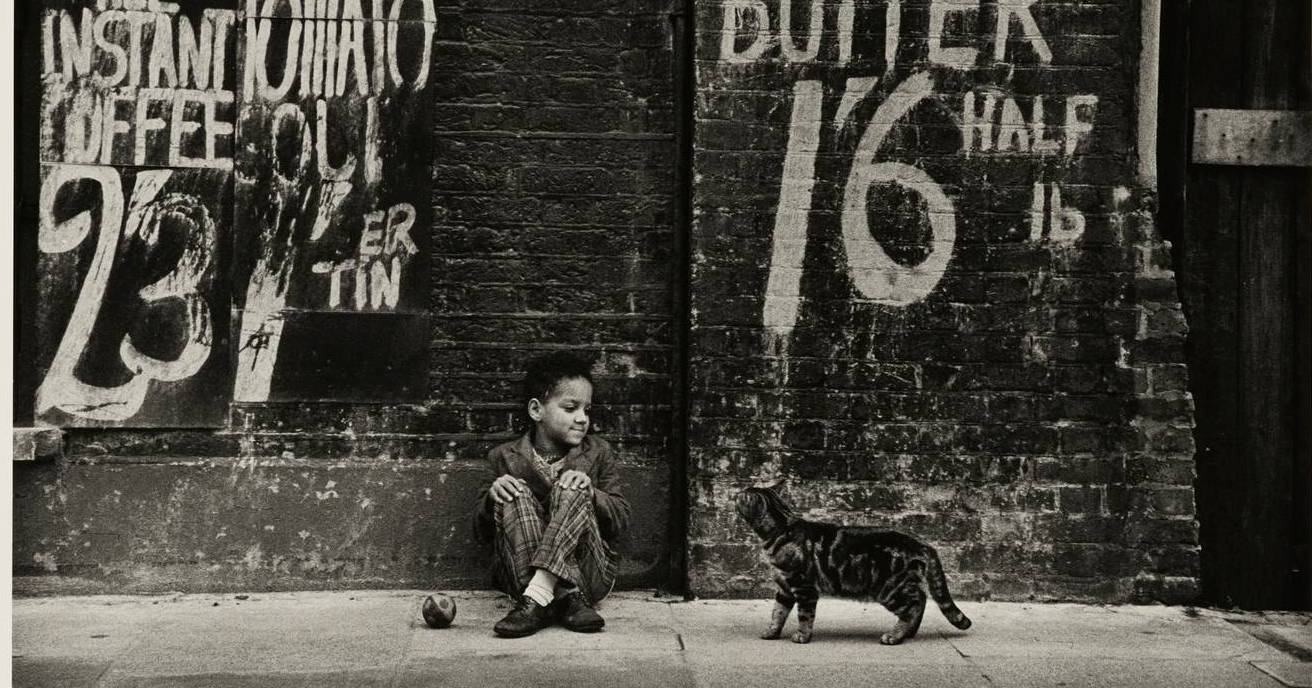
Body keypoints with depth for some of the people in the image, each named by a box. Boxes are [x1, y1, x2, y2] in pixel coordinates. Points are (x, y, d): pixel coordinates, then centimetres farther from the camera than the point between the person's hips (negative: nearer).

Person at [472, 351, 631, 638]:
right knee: (516, 496, -22)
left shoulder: (598, 453, 12)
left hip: (589, 575, 0)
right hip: (518, 576, 0)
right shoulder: (505, 458, 10)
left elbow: (621, 520, 6)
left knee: (571, 493, -22)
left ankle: (536, 599, -41)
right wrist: (492, 494, -12)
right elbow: (482, 530, 10)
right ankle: (568, 599, -38)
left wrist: (588, 491, -14)